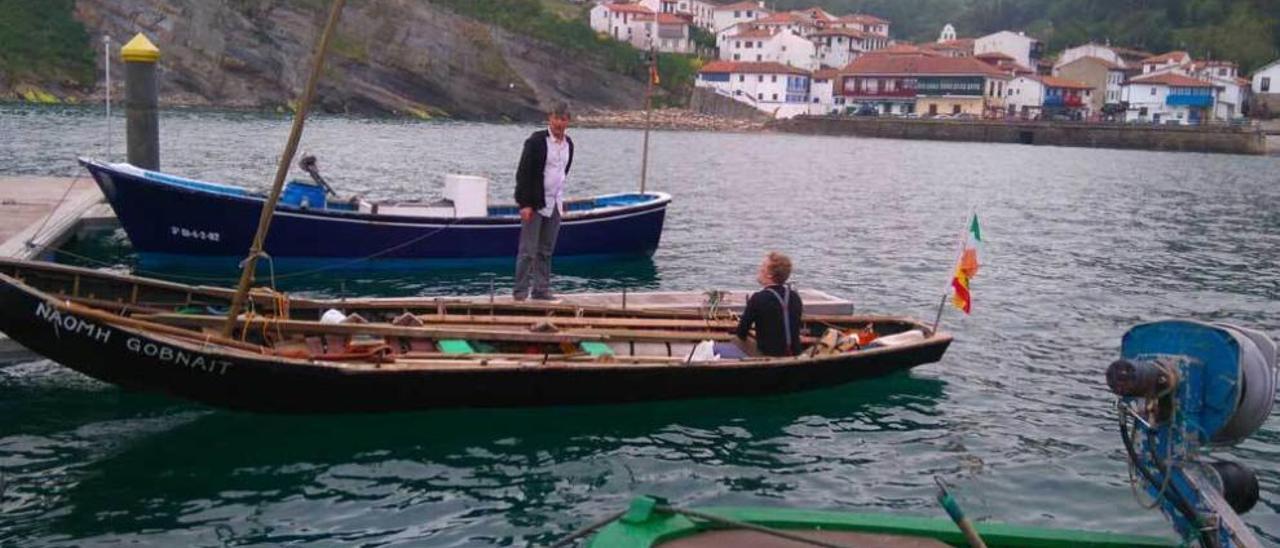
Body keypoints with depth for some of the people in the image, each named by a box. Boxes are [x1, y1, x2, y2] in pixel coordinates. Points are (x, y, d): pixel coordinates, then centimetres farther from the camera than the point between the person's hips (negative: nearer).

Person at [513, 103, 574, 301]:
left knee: (546, 251, 11)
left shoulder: (568, 144, 8)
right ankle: (520, 291, 4)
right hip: (535, 203, -6)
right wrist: (525, 204, -17)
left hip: (554, 204, 6)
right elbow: (523, 172, -13)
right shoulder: (537, 141, -12)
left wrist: (561, 200, 15)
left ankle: (541, 290, 17)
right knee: (528, 251, -3)